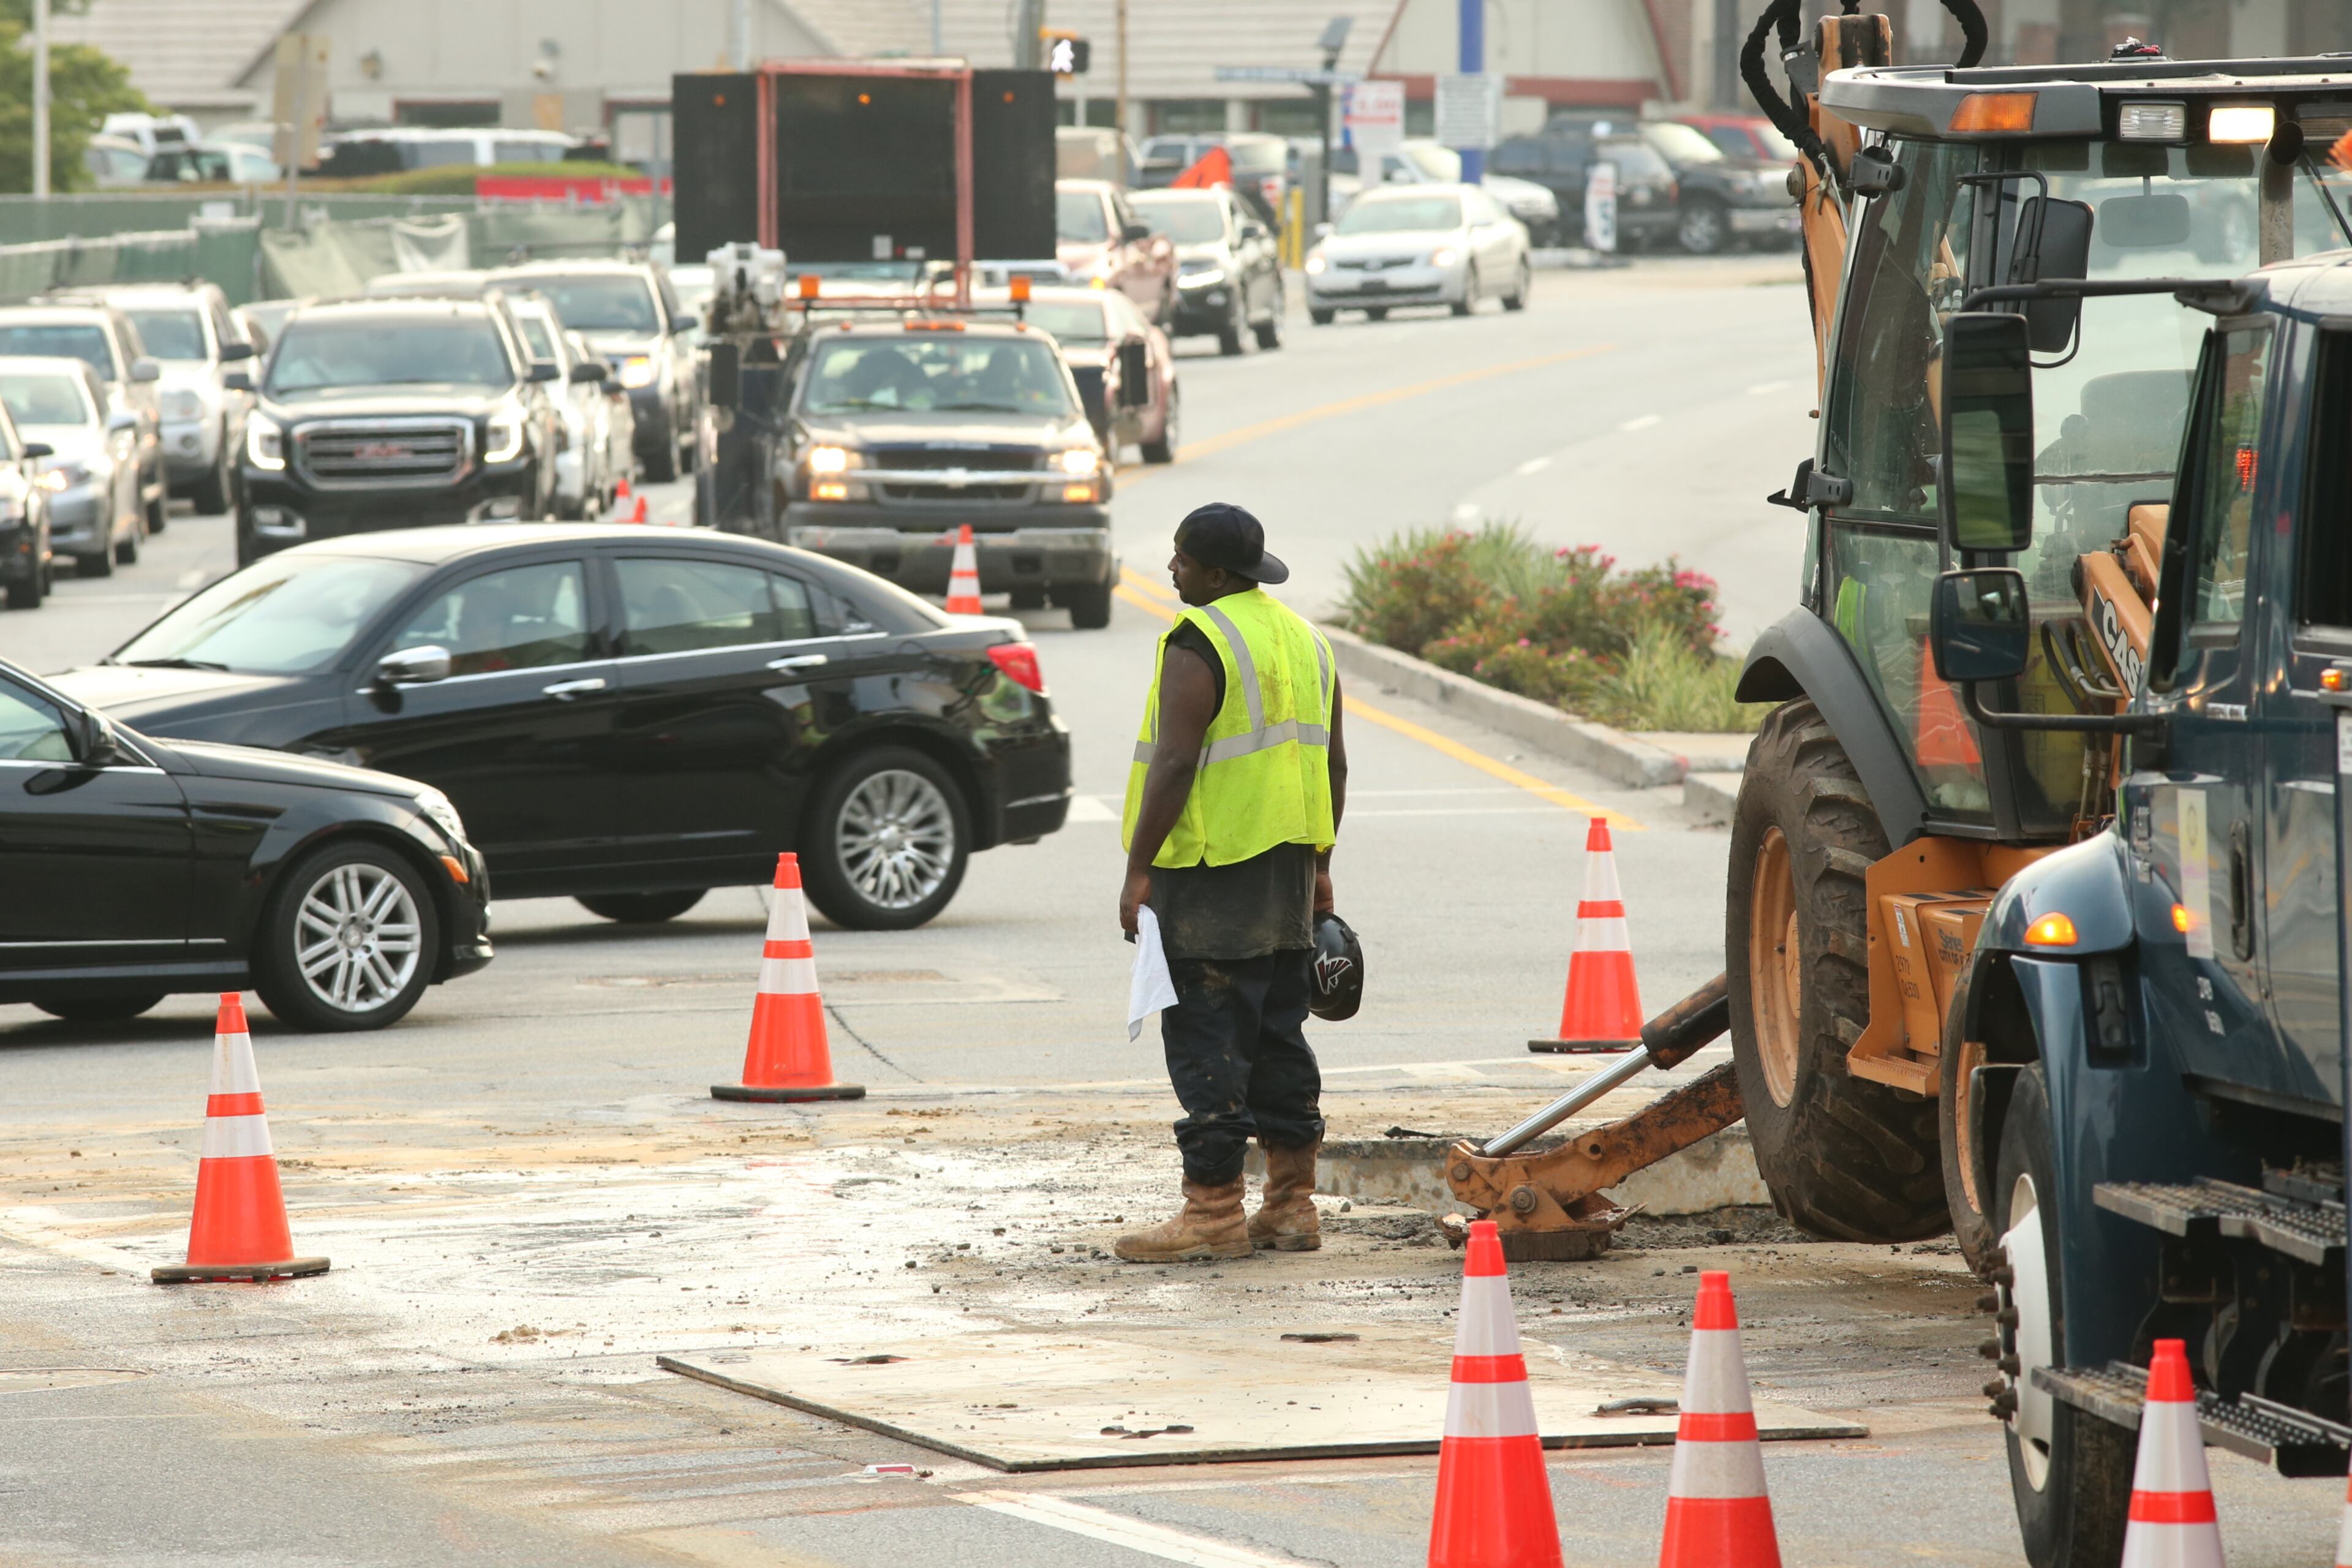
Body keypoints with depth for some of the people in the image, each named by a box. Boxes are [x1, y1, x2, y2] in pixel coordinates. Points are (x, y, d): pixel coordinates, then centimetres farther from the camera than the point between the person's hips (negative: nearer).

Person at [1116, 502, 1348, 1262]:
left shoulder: (1199, 644, -13)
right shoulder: (1304, 638, 14)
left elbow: (1176, 763, -19)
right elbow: (1333, 762, 17)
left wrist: (1140, 869, -16)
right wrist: (1318, 864, 23)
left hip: (1212, 875, -9)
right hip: (1287, 869, 9)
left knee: (1207, 1039, -6)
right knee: (1278, 1033, 14)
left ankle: (1214, 1207, -8)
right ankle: (1292, 1202, 15)